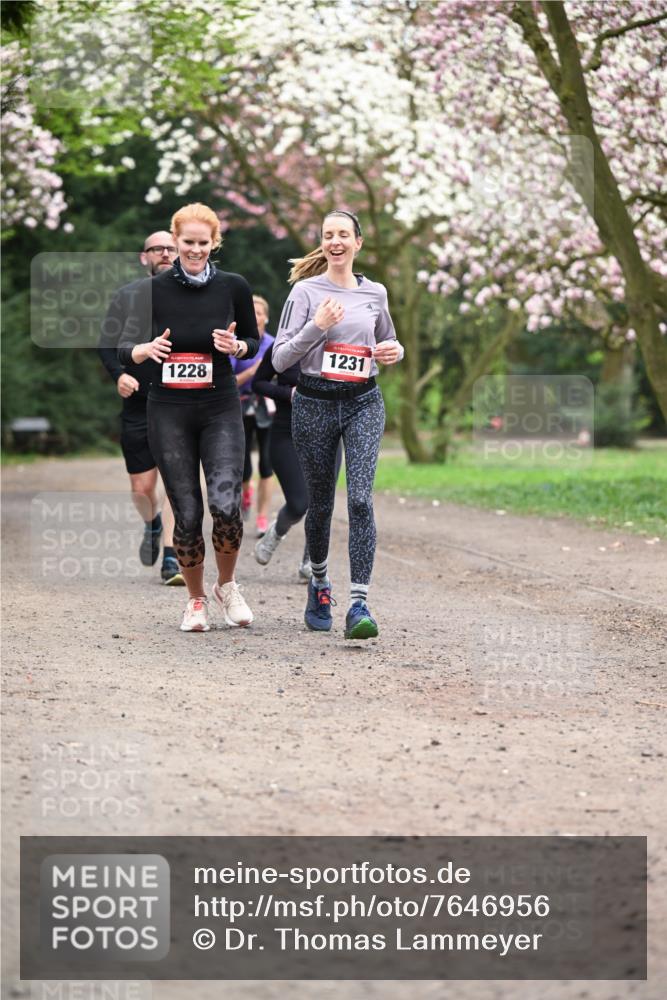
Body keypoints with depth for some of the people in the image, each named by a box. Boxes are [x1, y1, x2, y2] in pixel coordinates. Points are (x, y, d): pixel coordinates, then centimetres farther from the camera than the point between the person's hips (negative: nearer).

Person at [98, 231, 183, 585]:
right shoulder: (126, 297, 5)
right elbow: (106, 346, 4)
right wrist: (119, 374, -15)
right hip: (138, 406, 0)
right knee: (141, 487, 5)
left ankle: (170, 557, -10)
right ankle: (152, 525, 38)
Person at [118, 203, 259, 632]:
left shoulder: (234, 286, -1)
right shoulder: (154, 289, -2)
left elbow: (254, 342, 11)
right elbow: (125, 348, 3)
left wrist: (236, 346, -12)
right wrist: (146, 349, -19)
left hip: (221, 408, 0)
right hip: (169, 412, 0)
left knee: (226, 504, -16)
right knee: (187, 513, 0)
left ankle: (227, 585, 11)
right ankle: (196, 600, 21)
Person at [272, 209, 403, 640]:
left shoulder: (375, 293, 8)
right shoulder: (306, 291, -1)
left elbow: (388, 342, 25)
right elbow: (280, 359, -4)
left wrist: (394, 351, 1)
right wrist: (317, 326, -17)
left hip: (363, 402, 1)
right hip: (315, 403, -1)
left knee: (360, 499, -14)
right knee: (321, 503, 10)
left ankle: (359, 605, -18)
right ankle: (319, 584, 36)